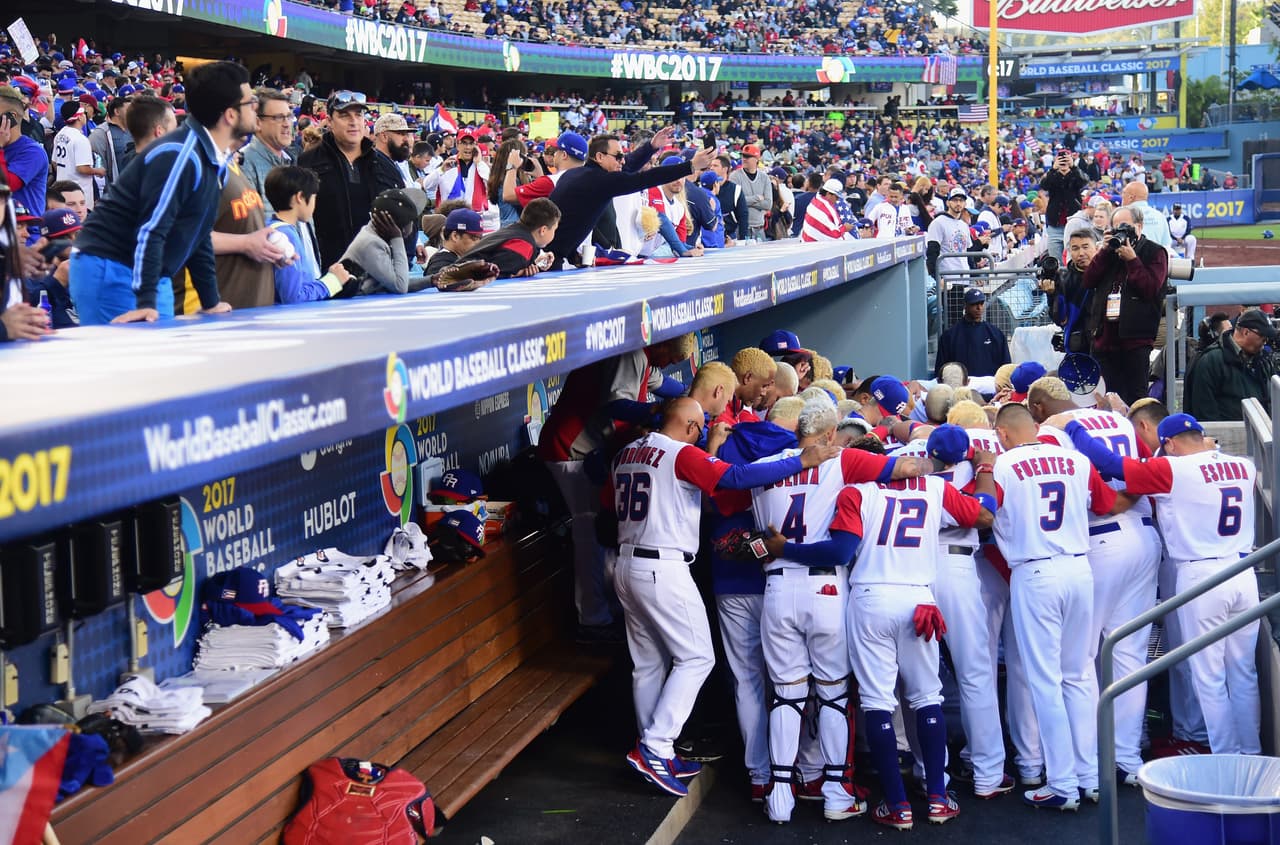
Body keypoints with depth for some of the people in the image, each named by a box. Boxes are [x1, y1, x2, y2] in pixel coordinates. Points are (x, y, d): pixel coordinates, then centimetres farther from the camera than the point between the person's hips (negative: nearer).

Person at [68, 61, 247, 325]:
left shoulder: (215, 159, 9)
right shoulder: (179, 157, -21)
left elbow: (199, 235, 17)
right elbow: (150, 231, -25)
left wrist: (211, 302, 18)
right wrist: (146, 302, -27)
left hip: (151, 277, 9)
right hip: (111, 272, -9)